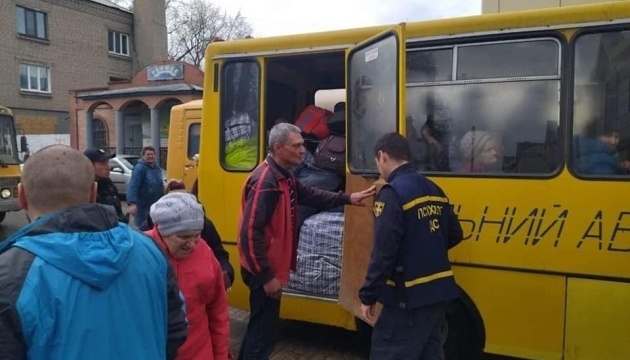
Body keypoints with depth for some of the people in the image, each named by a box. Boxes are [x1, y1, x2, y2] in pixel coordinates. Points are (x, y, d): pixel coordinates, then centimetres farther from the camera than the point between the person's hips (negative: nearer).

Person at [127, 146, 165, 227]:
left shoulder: (157, 169, 11)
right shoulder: (139, 168, -13)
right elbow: (133, 187, -22)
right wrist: (132, 203, -33)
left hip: (157, 206, 7)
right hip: (144, 207, -7)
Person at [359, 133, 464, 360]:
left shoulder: (391, 194, -16)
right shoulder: (434, 191, 7)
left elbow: (383, 252, -21)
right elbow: (454, 235, 15)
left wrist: (368, 296, -14)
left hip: (408, 298, -8)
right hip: (439, 291, 8)